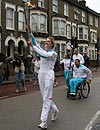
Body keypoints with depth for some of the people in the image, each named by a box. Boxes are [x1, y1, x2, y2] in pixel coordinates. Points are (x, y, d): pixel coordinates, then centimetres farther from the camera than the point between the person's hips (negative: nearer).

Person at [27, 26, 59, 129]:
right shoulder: (44, 51, 14)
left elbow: (43, 55, -25)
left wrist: (32, 46, -25)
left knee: (46, 98, -8)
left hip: (48, 75, -7)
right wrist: (30, 33, -5)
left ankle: (44, 121, -8)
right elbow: (36, 44, 5)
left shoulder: (53, 53, -7)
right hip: (41, 74, 7)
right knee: (45, 96, 14)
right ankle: (54, 110, 38)